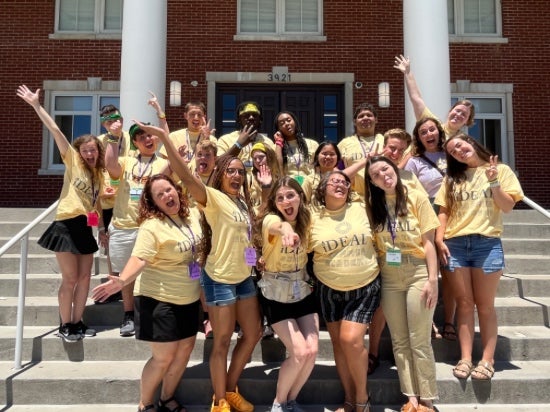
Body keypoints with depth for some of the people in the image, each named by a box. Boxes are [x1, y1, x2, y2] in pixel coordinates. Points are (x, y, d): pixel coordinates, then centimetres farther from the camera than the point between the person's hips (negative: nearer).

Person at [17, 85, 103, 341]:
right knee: (70, 279, -2)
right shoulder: (72, 161, -1)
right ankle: (64, 326, 13)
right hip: (67, 226, -6)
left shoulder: (98, 174, 13)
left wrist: (101, 225, 9)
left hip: (85, 228, 6)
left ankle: (77, 322, 21)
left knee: (84, 277, 9)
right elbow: (55, 130, -10)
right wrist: (36, 105, -16)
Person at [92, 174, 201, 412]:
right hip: (160, 299, -7)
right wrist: (122, 280, -48)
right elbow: (139, 258, -32)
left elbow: (201, 245, 21)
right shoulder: (152, 225, -20)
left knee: (185, 350, 15)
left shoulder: (192, 215, 2)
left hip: (188, 298, 7)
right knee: (163, 357, 0)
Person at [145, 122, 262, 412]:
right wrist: (164, 137, -37)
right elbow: (185, 175, -29)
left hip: (244, 276, 8)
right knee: (222, 342, 5)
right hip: (219, 278, -8)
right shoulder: (213, 197, -14)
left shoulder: (242, 199, 7)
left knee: (253, 334, 15)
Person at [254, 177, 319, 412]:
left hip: (303, 293, 5)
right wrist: (285, 229, -67)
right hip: (276, 297, -5)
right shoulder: (270, 220, -20)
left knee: (312, 351, -4)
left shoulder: (306, 219, -3)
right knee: (299, 353, -13)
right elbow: (277, 226, -45)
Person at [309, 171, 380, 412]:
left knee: (351, 339, -12)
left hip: (365, 287, -1)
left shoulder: (360, 210, -1)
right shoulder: (313, 219, -2)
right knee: (338, 342, 8)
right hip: (330, 290, 2)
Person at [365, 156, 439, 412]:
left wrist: (432, 279, -11)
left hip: (418, 273, -3)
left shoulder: (416, 198, -5)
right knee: (399, 341, 9)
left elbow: (428, 241, -6)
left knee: (419, 341, 0)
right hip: (389, 277, 4)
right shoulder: (372, 204, 5)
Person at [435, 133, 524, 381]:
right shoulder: (452, 178, 14)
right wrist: (439, 239, -1)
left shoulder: (500, 170, 7)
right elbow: (444, 211, 10)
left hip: (487, 243, -2)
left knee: (485, 305, 1)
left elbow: (508, 207, -1)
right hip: (455, 244, 3)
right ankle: (465, 358, 8)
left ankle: (487, 360, 8)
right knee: (464, 304, 4)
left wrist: (493, 181, -12)